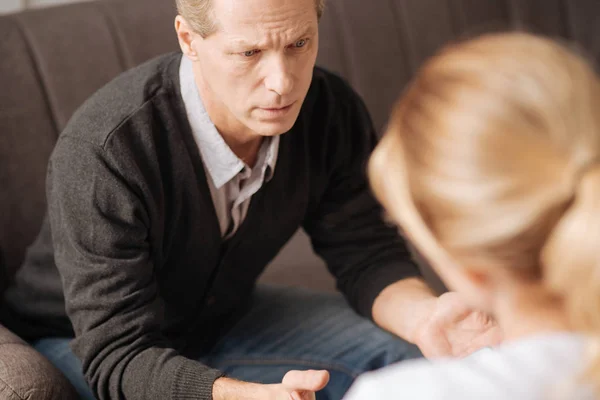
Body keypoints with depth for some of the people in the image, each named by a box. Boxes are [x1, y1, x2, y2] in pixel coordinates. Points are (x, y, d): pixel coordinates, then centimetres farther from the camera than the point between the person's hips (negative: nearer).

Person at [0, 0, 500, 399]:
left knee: (402, 356, -10)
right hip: (80, 343, -4)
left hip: (224, 315, 5)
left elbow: (366, 254, -7)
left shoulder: (332, 113, -18)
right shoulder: (99, 151, -35)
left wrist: (422, 315, -31)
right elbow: (117, 357, -35)